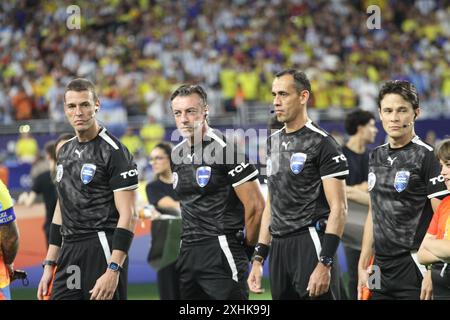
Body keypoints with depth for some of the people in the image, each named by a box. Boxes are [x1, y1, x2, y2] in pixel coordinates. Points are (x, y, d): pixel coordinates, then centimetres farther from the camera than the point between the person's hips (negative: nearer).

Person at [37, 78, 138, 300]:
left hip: (102, 250, -7)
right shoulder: (65, 151, 16)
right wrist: (49, 265, 16)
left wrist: (113, 270, -21)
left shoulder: (113, 152, -8)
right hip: (69, 253, 7)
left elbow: (127, 216, -13)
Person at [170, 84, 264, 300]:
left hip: (222, 251, -7)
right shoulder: (177, 154, 14)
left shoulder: (226, 148, -11)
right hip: (188, 251, 7)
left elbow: (255, 205, -11)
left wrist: (247, 246, -1)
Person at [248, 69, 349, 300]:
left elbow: (338, 209, -13)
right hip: (279, 247, 8)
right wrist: (258, 258, 15)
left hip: (310, 245, -8)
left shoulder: (322, 143, -8)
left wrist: (325, 263, -20)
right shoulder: (273, 142, 16)